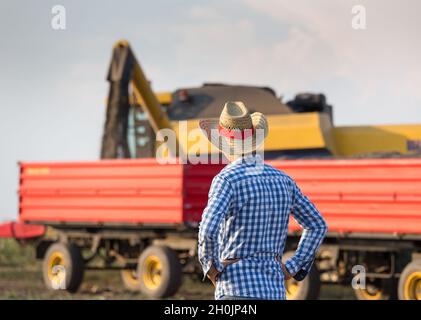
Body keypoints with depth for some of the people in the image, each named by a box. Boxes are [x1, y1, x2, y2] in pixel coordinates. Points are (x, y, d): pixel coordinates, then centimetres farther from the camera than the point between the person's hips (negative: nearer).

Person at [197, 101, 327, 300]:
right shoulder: (282, 179, 11)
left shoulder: (226, 179, -11)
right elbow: (317, 226, 17)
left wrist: (212, 269, -9)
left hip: (238, 289, -7)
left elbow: (208, 230, -27)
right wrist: (291, 269, 14)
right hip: (274, 289, 7)